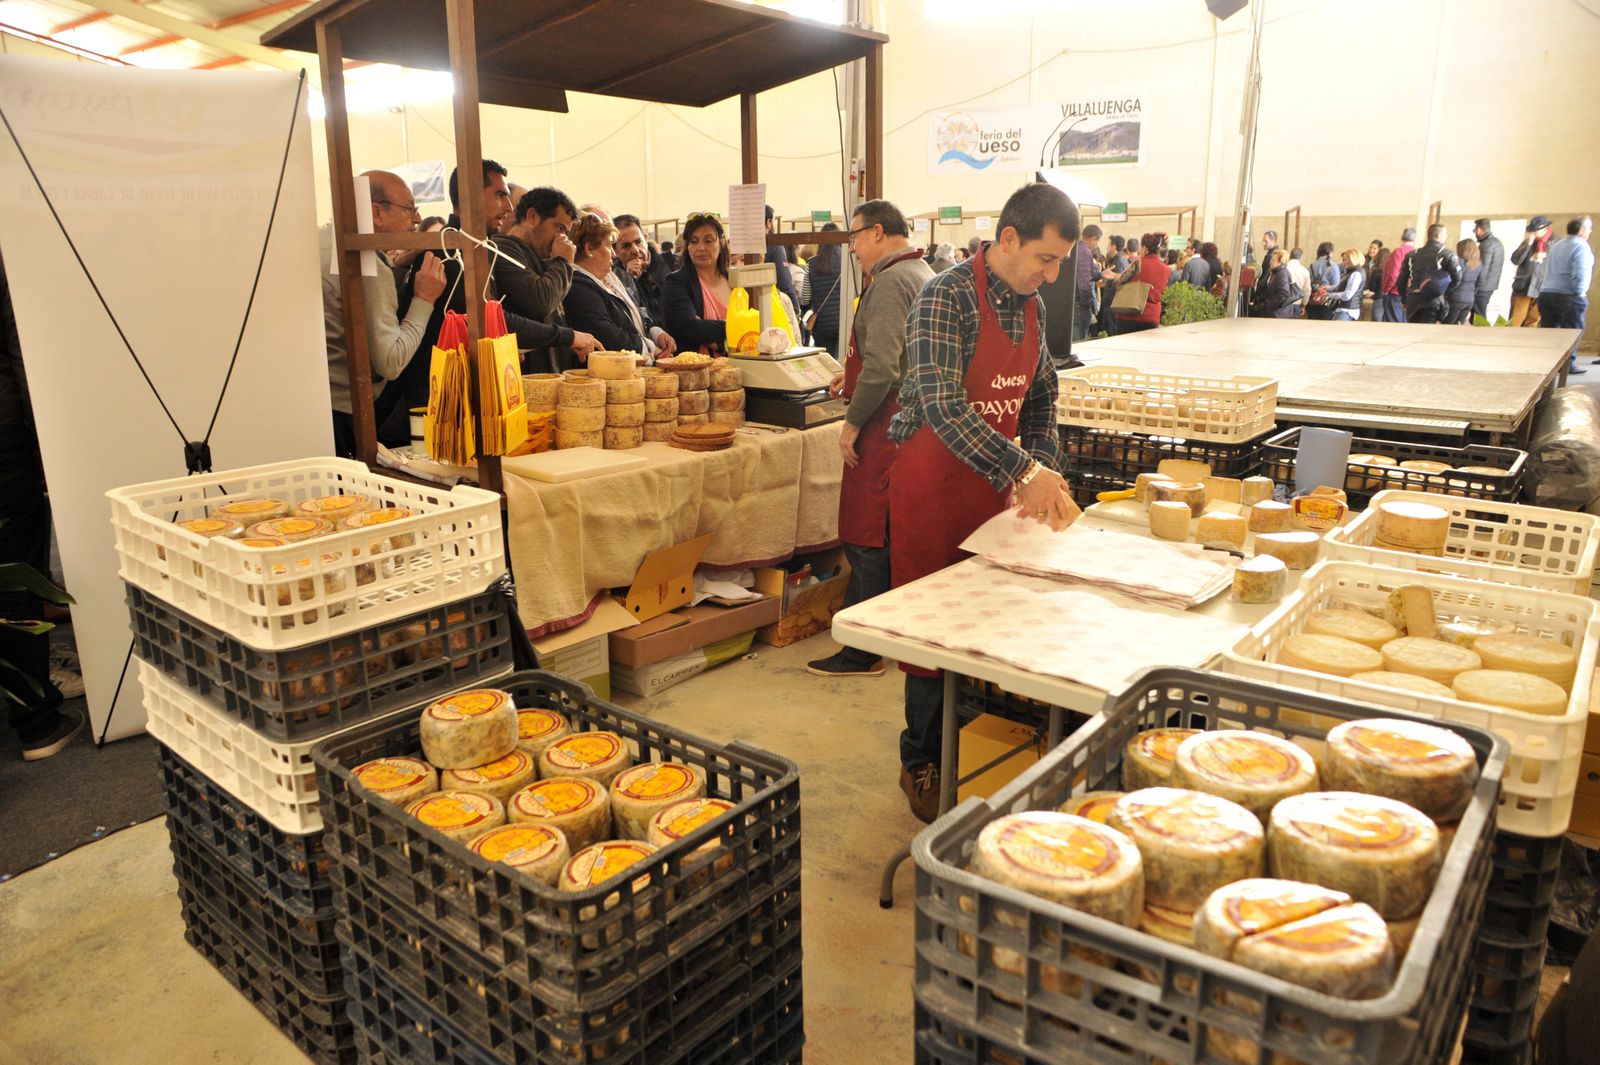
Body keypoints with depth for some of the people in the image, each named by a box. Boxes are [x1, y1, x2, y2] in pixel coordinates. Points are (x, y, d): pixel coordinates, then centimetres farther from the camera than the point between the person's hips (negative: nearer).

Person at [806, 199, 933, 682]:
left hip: (886, 425, -10)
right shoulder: (924, 275, 17)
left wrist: (853, 421, -15)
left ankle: (862, 651, 2)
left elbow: (882, 365, -23)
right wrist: (856, 375, 22)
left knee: (866, 542, -4)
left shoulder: (890, 281, -15)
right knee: (896, 537, 16)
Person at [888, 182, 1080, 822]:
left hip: (996, 484, 7)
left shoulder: (1029, 305, 8)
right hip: (933, 486, -7)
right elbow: (941, 406, -29)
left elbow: (1040, 395, 18)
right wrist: (1025, 470, -33)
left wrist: (1048, 471, 3)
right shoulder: (947, 298, -17)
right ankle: (922, 766, 21)